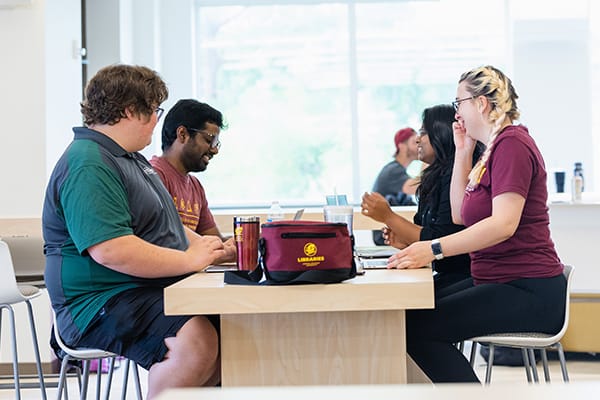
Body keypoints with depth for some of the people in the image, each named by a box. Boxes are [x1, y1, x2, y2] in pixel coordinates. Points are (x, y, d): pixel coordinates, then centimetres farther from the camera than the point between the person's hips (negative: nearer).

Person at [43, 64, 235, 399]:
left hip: (153, 292, 10)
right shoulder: (88, 167, -16)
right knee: (197, 340, -32)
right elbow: (110, 251, -27)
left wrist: (214, 249, 13)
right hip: (100, 303, -10)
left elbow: (162, 229, 29)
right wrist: (190, 260, -19)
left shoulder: (130, 158, 21)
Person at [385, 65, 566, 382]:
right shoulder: (494, 148, 19)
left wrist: (435, 249, -31)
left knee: (417, 327, -21)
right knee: (412, 315, -3)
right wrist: (463, 152, 13)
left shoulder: (512, 144, -14)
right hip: (495, 281, 10)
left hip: (528, 293, -10)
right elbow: (461, 215, 18)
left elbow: (504, 224, -26)